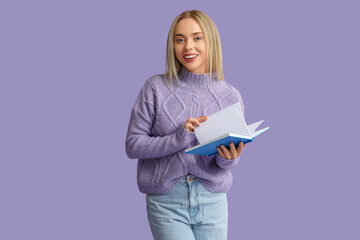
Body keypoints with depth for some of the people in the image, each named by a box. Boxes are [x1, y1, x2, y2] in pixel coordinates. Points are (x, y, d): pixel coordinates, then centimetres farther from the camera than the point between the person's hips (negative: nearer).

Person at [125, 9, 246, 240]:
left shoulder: (230, 96, 3)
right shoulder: (156, 88, -3)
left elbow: (233, 156, 8)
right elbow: (133, 145, -6)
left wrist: (228, 158, -15)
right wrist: (179, 138, -20)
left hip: (213, 202, 3)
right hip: (166, 203, -2)